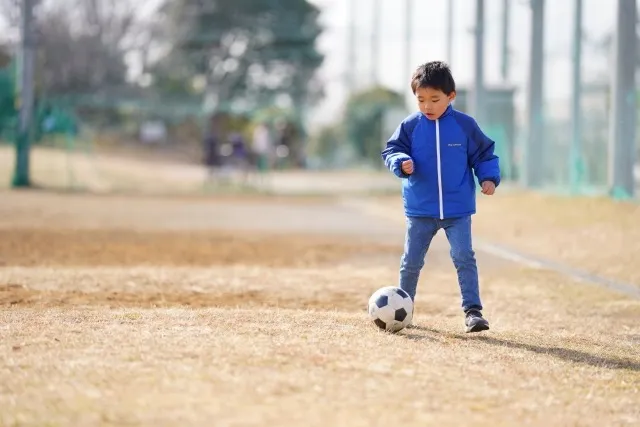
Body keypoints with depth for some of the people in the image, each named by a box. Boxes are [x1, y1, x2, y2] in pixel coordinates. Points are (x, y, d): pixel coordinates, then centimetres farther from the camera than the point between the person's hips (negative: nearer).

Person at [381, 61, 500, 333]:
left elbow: (483, 154, 6)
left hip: (458, 210, -1)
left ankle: (472, 311, -8)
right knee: (411, 262, 10)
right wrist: (401, 163, -21)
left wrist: (489, 178, -9)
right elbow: (391, 150, 1)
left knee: (464, 258, -10)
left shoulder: (465, 125, -3)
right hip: (420, 210, 1)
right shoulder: (410, 126, -2)